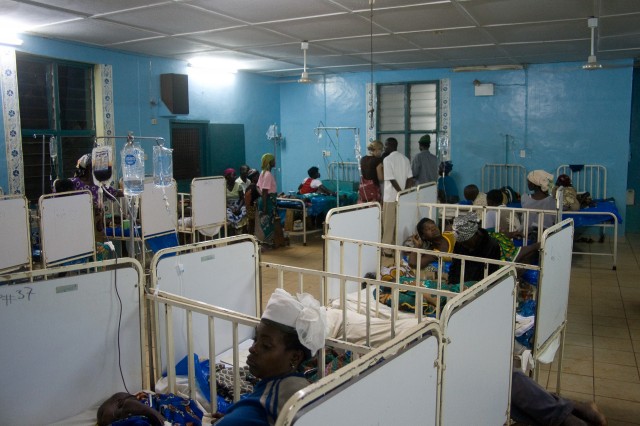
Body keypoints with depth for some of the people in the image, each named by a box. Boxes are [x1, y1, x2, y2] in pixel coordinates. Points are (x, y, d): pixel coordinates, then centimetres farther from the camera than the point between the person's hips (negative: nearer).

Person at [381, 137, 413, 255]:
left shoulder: (387, 159, -12)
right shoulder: (405, 159, 8)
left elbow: (392, 179, -17)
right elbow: (410, 178, 4)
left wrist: (401, 193, -10)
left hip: (391, 197, -6)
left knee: (388, 224, 1)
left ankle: (387, 250, 6)